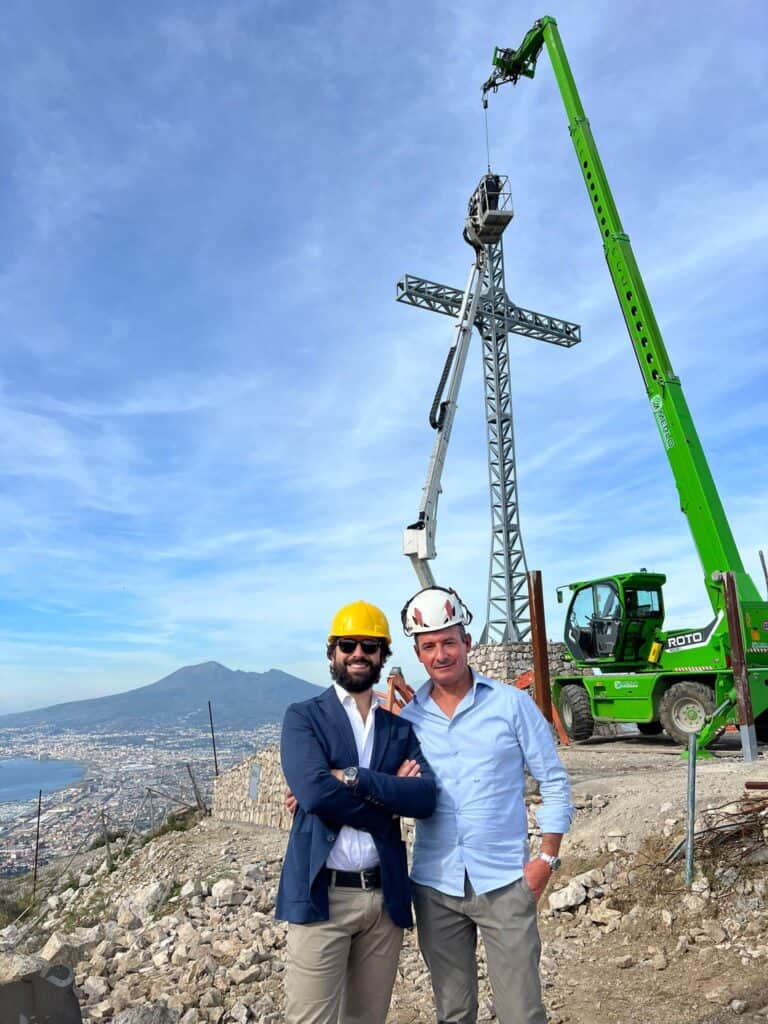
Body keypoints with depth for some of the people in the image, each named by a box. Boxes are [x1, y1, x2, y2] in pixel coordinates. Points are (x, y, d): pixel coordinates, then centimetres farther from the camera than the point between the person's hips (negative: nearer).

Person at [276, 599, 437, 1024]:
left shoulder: (400, 729, 8)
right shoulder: (303, 717, -3)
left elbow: (426, 797, -9)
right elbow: (314, 792, -20)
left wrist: (350, 777, -18)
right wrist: (389, 793, -11)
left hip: (386, 895, 4)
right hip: (322, 895, -4)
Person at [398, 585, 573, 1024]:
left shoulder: (512, 703, -7)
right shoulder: (406, 717, -1)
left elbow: (555, 782, -1)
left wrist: (547, 858, -5)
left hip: (504, 882, -2)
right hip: (435, 887, 2)